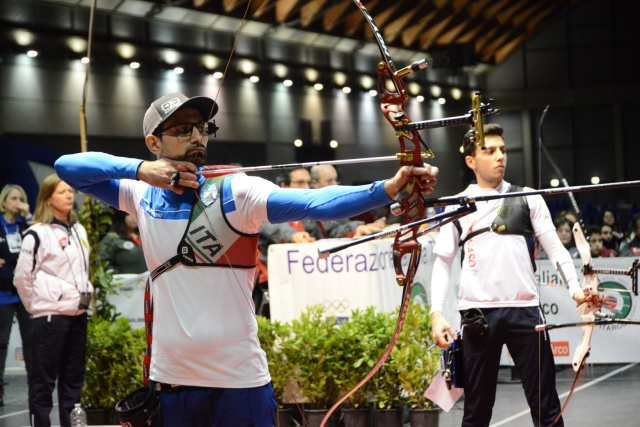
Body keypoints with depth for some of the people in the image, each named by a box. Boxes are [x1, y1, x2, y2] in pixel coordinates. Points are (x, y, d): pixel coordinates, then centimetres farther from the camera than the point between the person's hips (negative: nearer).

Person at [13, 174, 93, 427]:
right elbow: (22, 277, -9)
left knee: (73, 378, 12)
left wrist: (86, 295, 13)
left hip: (77, 315, 7)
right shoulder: (38, 234, -11)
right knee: (44, 380, -2)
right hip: (51, 316, -7)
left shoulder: (78, 230, 12)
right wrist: (36, 307, -2)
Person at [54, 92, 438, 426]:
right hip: (168, 381, 3)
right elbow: (67, 167, 3)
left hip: (238, 380, -3)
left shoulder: (235, 192, -5)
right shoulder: (142, 195, 6)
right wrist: (139, 169, -11)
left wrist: (389, 188, -36)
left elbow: (312, 202, -20)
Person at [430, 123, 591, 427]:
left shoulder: (528, 200, 8)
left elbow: (554, 247, 4)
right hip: (478, 314, 0)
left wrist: (575, 287, -13)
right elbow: (443, 262, 7)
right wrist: (437, 313, -5)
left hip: (525, 310, 0)